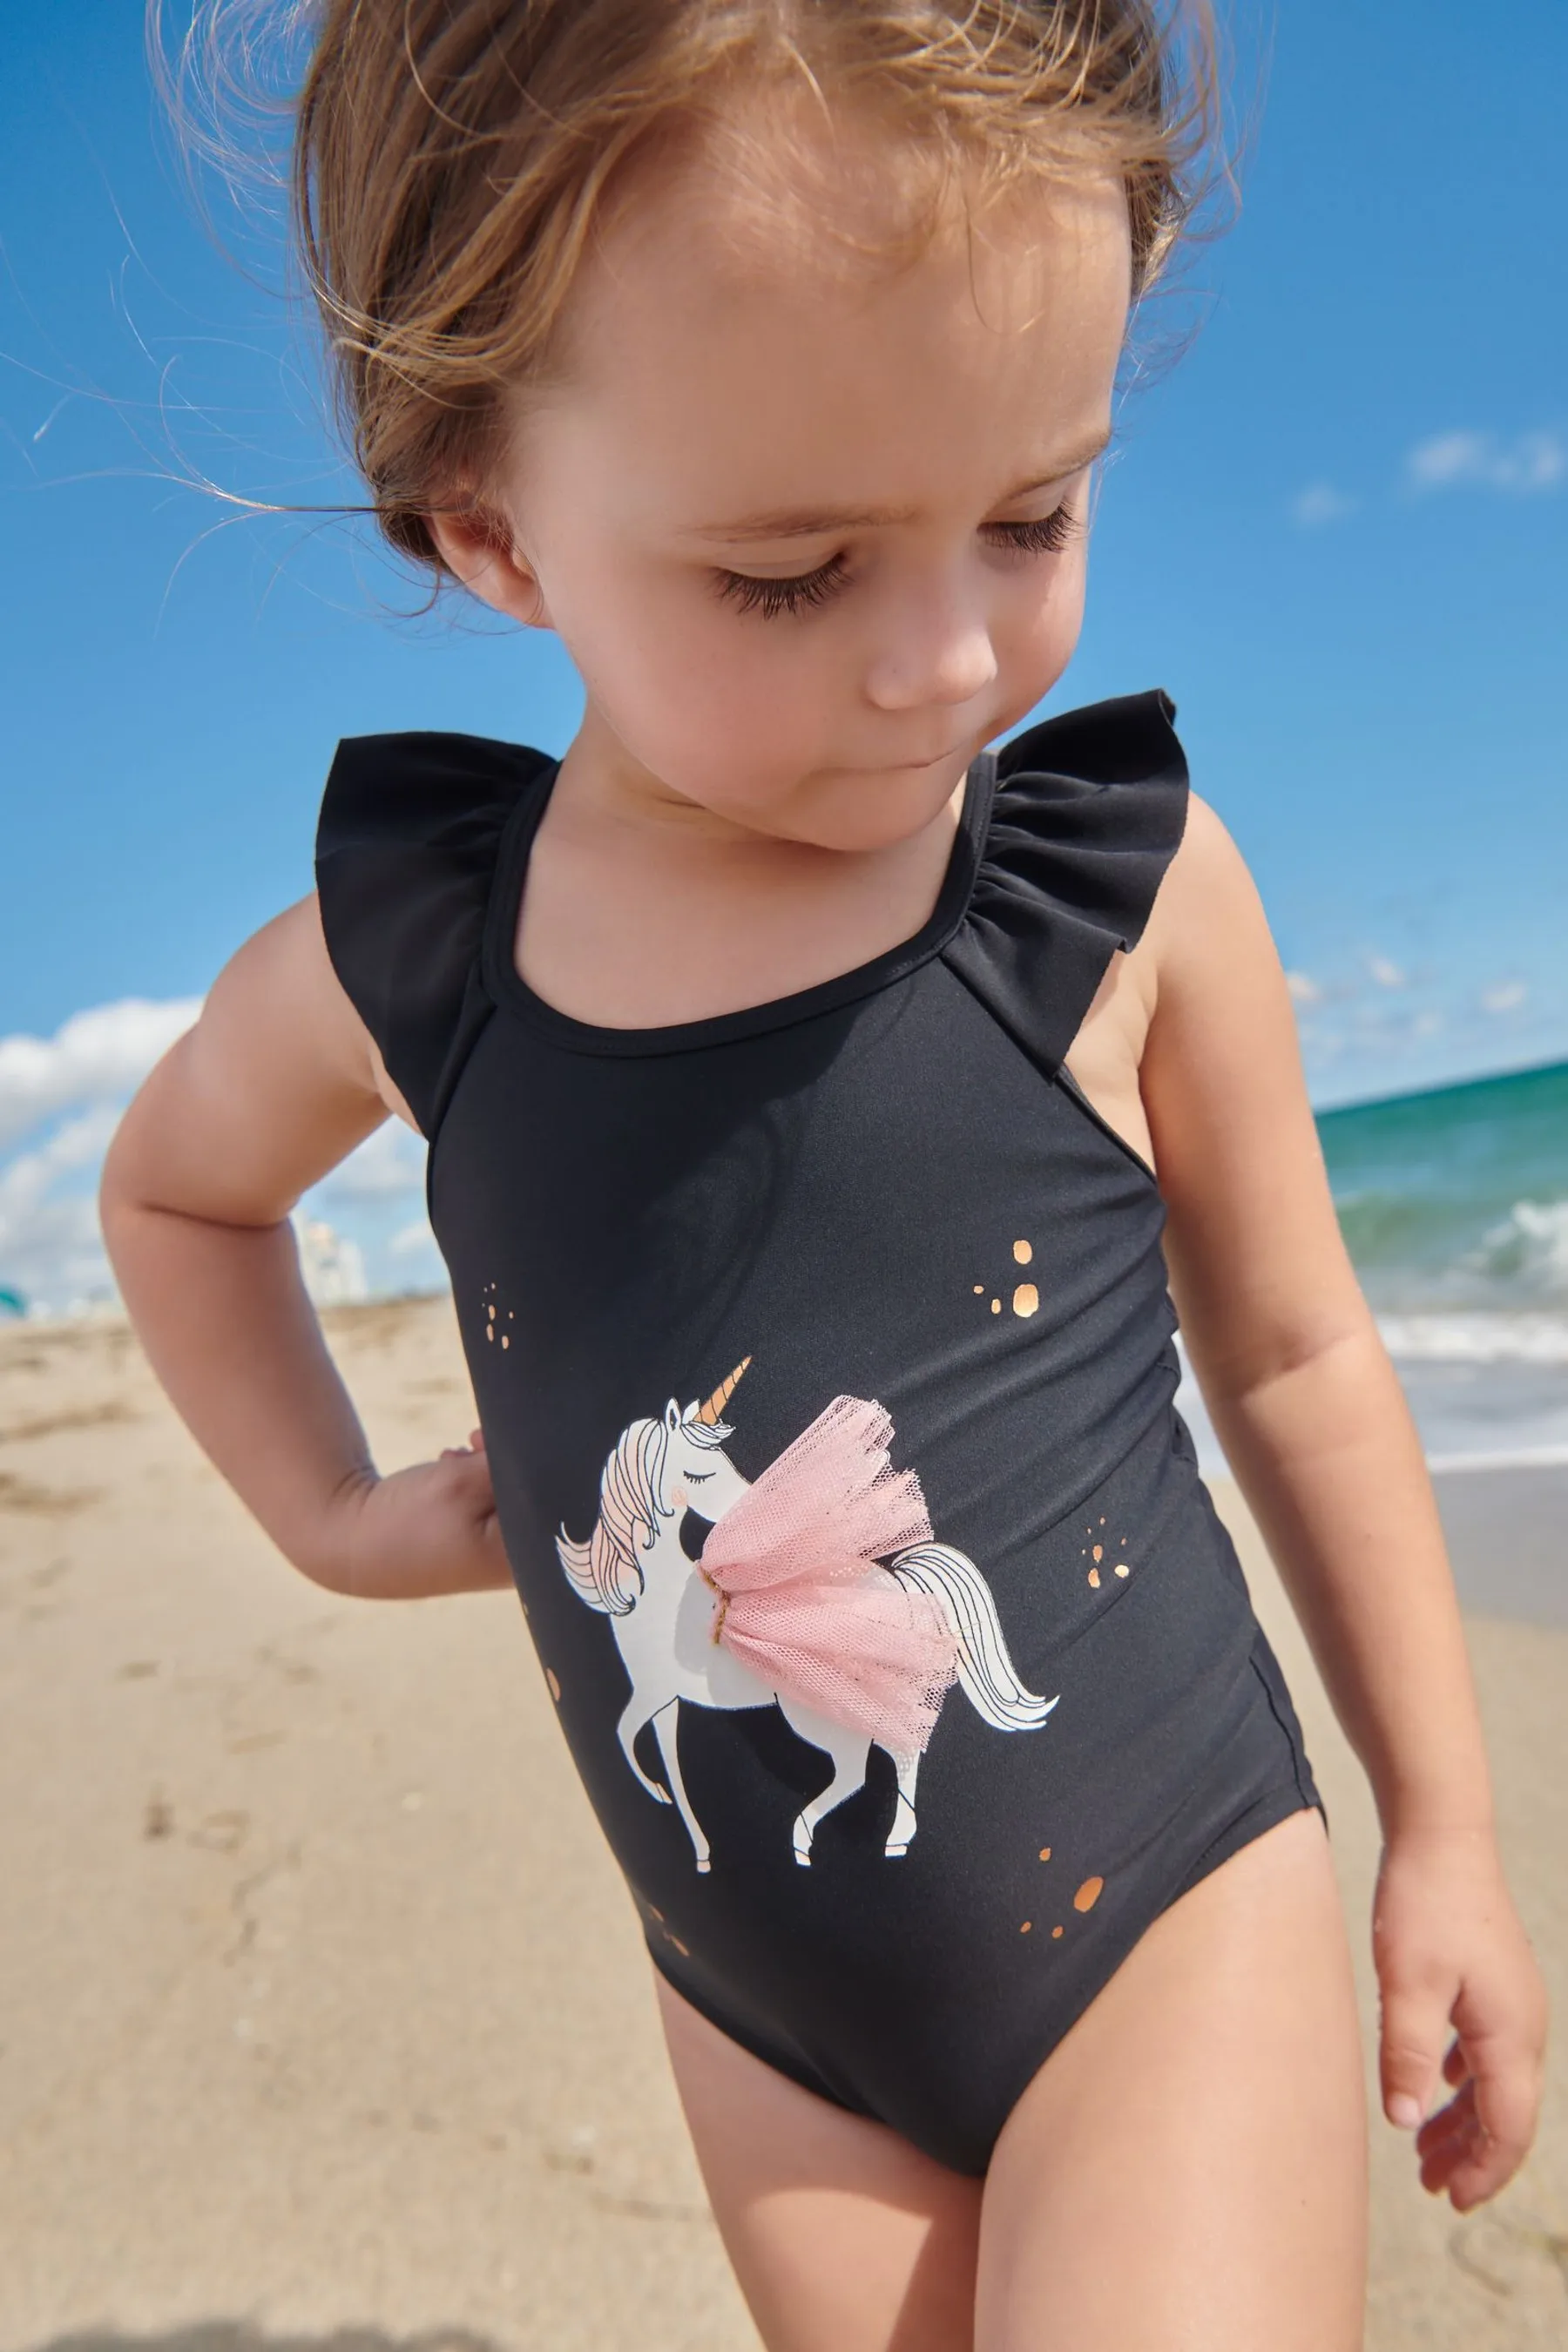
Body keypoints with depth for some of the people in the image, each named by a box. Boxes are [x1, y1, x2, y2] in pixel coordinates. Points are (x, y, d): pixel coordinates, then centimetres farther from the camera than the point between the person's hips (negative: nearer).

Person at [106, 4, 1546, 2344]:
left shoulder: (1125, 881, -15)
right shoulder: (395, 951, -10)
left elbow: (1293, 1355, -2)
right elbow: (174, 1180, 13)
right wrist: (331, 1509, 4)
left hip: (1169, 1919, -2)